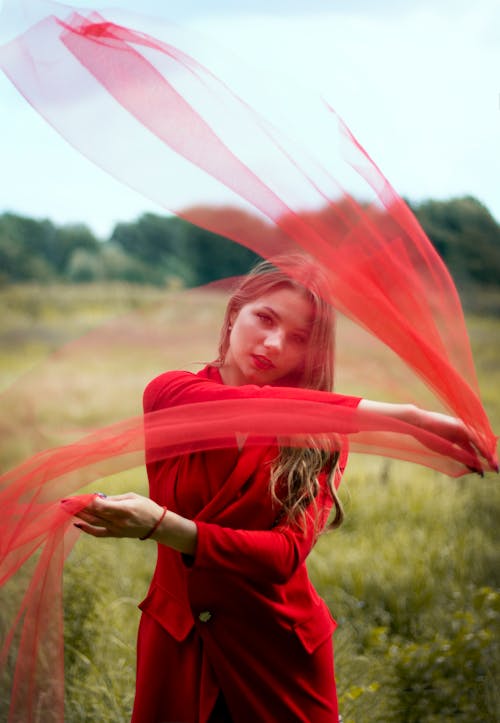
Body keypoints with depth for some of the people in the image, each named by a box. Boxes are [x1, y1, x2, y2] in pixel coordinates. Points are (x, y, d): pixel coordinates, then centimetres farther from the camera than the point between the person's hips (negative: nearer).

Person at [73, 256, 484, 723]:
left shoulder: (320, 434, -8)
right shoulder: (168, 393, -9)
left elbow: (285, 556, -22)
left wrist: (164, 526, -36)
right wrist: (399, 415, -41)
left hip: (279, 650, 0)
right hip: (176, 646, 1)